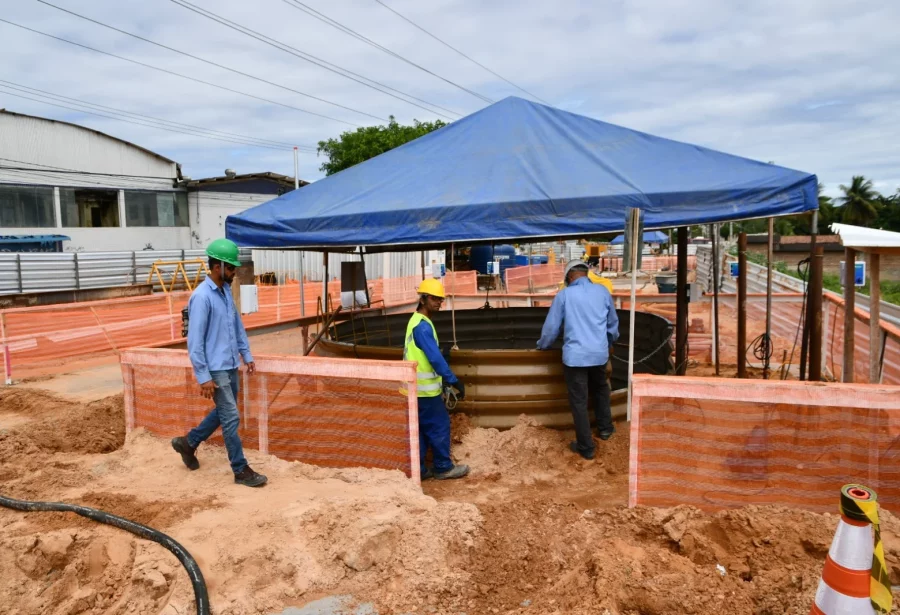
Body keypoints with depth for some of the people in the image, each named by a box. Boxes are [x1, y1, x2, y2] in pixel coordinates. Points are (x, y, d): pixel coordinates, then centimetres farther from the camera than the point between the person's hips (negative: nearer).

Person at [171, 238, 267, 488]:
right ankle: (241, 470, 9)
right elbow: (195, 341, -19)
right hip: (215, 369, -9)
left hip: (231, 366, 9)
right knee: (231, 418, -2)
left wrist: (246, 355, 16)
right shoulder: (201, 297, -18)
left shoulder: (226, 290, 7)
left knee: (222, 413, 20)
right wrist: (203, 377, -19)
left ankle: (188, 442, 40)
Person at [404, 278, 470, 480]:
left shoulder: (417, 321, 13)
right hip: (425, 388, -10)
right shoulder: (423, 326, -19)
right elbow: (435, 358, -24)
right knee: (440, 426, 2)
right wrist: (454, 381, -20)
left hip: (417, 387, 10)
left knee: (421, 429, 13)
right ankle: (443, 468, 13)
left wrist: (445, 380, 21)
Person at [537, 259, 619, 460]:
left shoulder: (564, 295, -3)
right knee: (601, 388, 30)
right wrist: (610, 342, 36)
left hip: (574, 356, -4)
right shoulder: (603, 291, 6)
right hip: (600, 353, 4)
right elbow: (613, 323, 17)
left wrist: (543, 345, 20)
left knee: (579, 402, 4)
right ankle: (605, 427, 38)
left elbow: (551, 326, 1)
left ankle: (586, 447, 9)